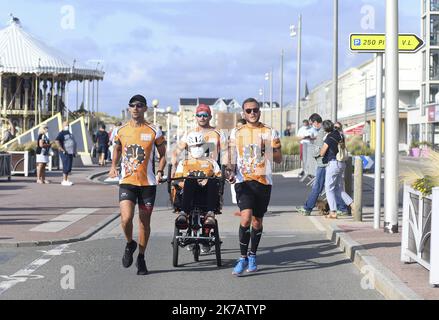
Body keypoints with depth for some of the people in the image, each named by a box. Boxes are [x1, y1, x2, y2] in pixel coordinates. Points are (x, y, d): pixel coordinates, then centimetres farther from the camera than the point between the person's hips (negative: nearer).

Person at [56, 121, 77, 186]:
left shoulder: (69, 133, 20)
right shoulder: (62, 133, -8)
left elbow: (73, 143, 31)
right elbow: (57, 141, -25)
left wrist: (74, 151, 21)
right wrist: (61, 149, -26)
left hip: (70, 153, 9)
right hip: (65, 153, -9)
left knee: (69, 167, 10)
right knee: (66, 166, -10)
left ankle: (66, 180, 17)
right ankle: (64, 181, -8)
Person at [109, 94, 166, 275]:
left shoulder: (154, 132, 0)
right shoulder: (121, 131, 6)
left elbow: (162, 154, 9)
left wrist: (160, 172, -8)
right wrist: (113, 166, 6)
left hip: (148, 182, 0)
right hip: (127, 181, 0)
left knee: (144, 221, 6)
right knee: (126, 218, -17)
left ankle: (141, 258, 23)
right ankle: (129, 244, 14)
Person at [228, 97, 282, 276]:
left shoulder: (270, 133, 6)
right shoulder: (236, 133, 8)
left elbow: (279, 159, 7)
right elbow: (232, 158, 11)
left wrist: (266, 150, -11)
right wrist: (232, 172, -8)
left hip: (263, 181, 1)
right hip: (243, 181, -1)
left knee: (257, 221, 9)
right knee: (246, 218, -18)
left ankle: (252, 256, 28)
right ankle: (243, 258, -7)